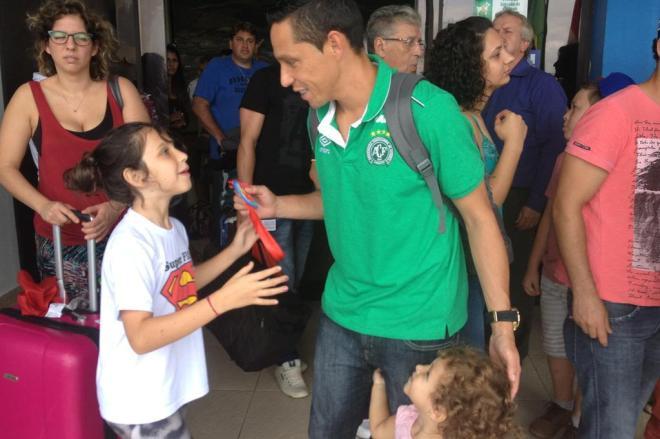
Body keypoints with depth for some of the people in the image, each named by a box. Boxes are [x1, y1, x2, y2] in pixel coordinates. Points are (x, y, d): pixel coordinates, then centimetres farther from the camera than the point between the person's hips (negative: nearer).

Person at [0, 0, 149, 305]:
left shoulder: (120, 90, 0)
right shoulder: (29, 97, -1)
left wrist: (117, 206, -17)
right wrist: (43, 205, -15)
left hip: (121, 232, 0)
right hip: (60, 241, 0)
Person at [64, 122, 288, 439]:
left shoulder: (174, 228, 2)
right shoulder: (131, 244, -26)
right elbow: (141, 337, -31)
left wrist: (235, 250, 7)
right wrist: (223, 300, -37)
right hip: (138, 402, -8)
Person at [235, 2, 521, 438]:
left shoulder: (429, 110, -21)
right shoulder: (323, 116, 0)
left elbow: (479, 218, -14)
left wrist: (502, 322, -15)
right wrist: (278, 206, -2)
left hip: (417, 325, -6)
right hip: (342, 314, 6)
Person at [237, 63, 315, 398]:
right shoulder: (267, 79, -6)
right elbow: (248, 142, -7)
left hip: (309, 197, 5)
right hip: (273, 198, -5)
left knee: (296, 280, 13)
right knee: (282, 281, -1)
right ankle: (287, 360, 13)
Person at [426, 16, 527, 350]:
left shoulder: (473, 116, 6)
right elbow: (485, 205, -23)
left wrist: (500, 138, 2)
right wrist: (514, 142, -19)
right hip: (467, 263, -9)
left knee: (471, 356, 23)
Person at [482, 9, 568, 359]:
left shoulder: (542, 85, -6)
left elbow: (553, 147, -13)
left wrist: (536, 204, -17)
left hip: (519, 199, -4)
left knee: (516, 278, 9)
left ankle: (513, 353, 27)